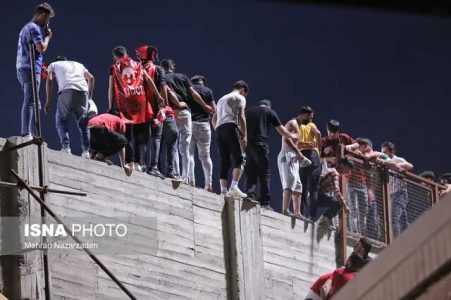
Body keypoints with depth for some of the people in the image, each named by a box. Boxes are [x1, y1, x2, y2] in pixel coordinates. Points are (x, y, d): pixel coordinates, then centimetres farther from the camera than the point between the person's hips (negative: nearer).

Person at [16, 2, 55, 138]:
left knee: (35, 103, 12)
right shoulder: (34, 28, -8)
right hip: (31, 69, -10)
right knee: (30, 102, -15)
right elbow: (42, 48, -15)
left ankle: (32, 134, 7)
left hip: (23, 69, 10)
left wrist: (44, 35, 18)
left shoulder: (26, 27, 25)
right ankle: (26, 134, -22)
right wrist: (48, 37, 0)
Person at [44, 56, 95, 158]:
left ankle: (66, 147, -11)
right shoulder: (78, 65, 37)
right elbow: (91, 78, 21)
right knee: (83, 123, 12)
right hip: (83, 91, 3)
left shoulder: (53, 65, 28)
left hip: (67, 91, -3)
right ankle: (86, 151, -1)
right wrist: (90, 97, 25)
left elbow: (50, 80, 10)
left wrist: (49, 101, 8)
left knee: (61, 121, 7)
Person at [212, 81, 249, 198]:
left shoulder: (222, 99, 30)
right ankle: (234, 187, -28)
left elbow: (214, 119, 24)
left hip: (219, 128, 7)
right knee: (238, 158, -11)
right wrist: (244, 135, -4)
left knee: (224, 161, 6)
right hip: (231, 126, -7)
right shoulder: (240, 97, 9)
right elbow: (241, 117, -2)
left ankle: (224, 190, -2)